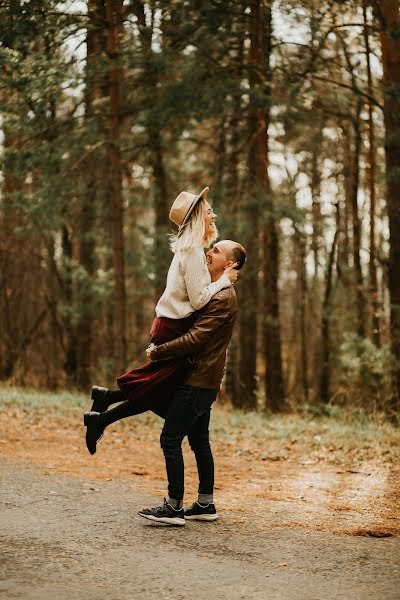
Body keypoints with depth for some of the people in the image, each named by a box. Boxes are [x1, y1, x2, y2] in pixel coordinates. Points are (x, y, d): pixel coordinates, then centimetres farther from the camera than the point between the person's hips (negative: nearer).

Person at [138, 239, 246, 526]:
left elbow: (194, 339, -23)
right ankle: (206, 504, 20)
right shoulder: (215, 292, 16)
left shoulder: (222, 299, -18)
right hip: (202, 380, 10)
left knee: (170, 440, -8)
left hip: (199, 381, -10)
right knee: (199, 441, 14)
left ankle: (174, 507, -4)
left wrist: (157, 352, -13)